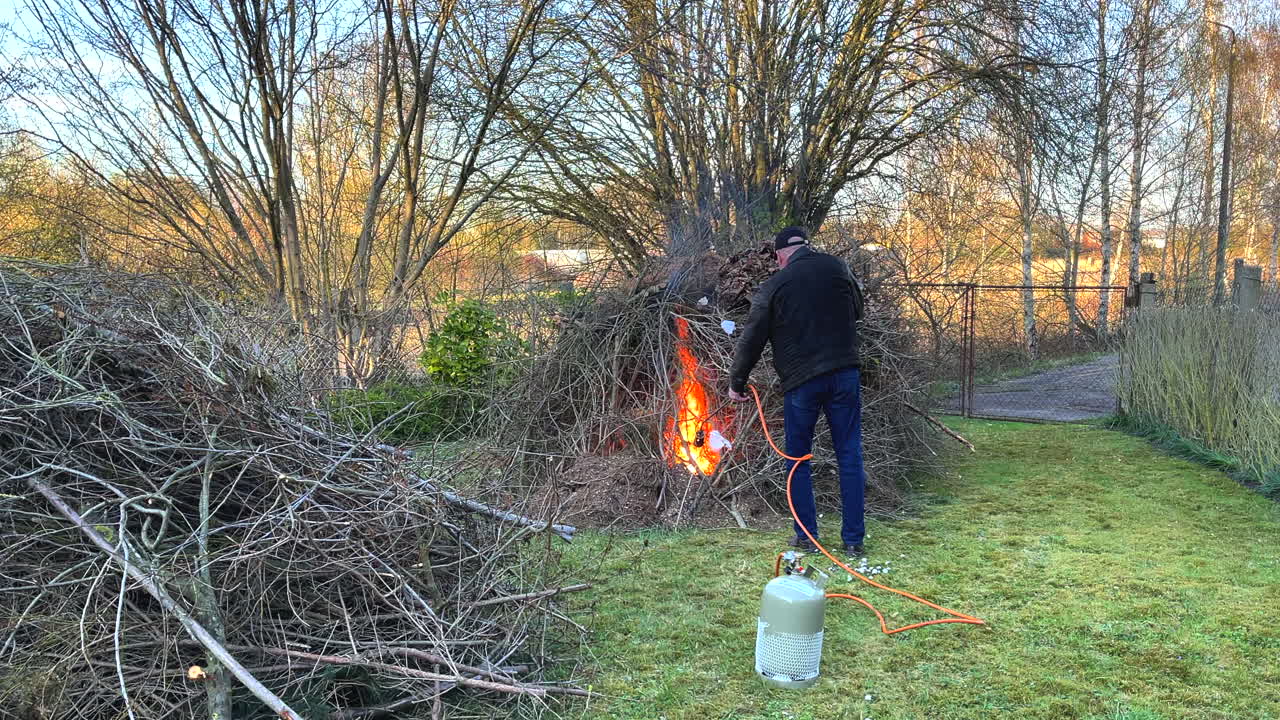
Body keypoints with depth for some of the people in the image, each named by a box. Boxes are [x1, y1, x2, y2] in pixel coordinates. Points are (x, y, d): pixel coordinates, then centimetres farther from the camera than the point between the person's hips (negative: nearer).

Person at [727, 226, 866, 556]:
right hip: (844, 373, 2)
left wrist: (736, 383, 9)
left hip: (801, 380, -2)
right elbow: (857, 312, 19)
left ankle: (807, 536, 15)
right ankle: (854, 538, 10)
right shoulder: (837, 267, 5)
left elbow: (752, 339, -1)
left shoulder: (774, 286, -3)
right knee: (850, 455, 8)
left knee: (798, 458, 12)